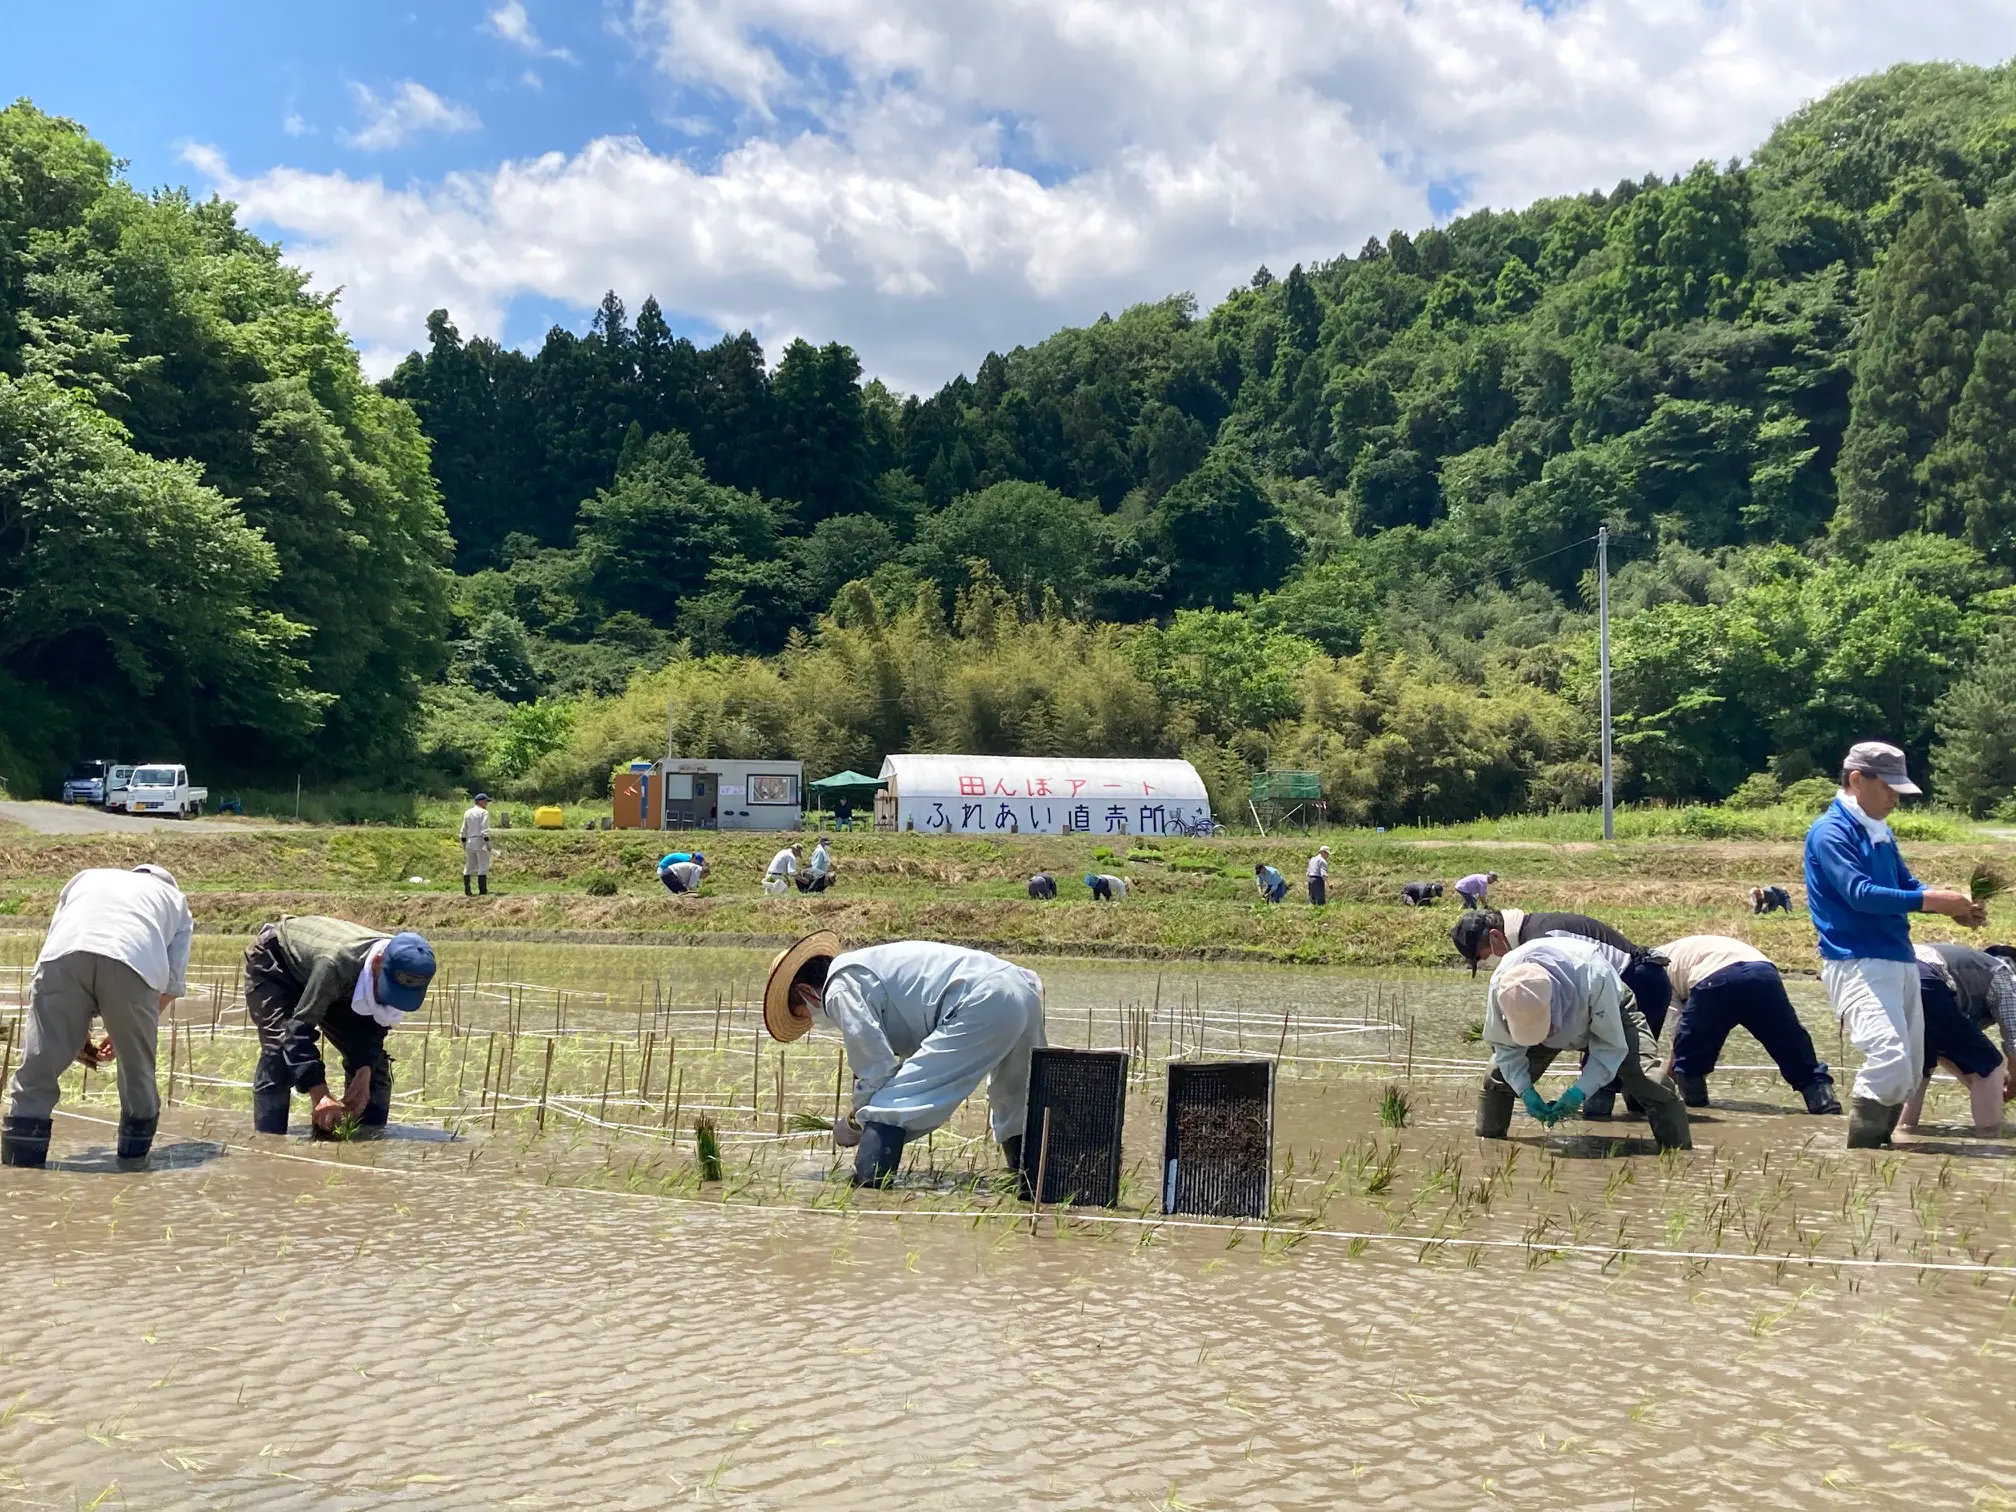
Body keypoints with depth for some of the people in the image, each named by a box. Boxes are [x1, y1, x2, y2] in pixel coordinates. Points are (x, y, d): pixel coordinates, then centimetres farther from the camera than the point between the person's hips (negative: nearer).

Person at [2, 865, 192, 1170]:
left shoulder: (86, 877, 43)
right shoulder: (176, 900, 39)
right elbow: (173, 983, 28)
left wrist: (74, 1032, 37)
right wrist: (126, 1035, 38)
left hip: (65, 955, 1)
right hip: (136, 962, -1)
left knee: (35, 1074, 4)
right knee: (138, 1078, 17)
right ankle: (132, 1172, 25)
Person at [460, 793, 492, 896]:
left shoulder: (467, 812, 14)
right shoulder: (483, 812, -6)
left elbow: (464, 830, 14)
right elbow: (484, 829, -15)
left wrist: (463, 843, 19)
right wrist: (487, 842, -16)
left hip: (470, 841, 7)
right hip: (480, 841, -7)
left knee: (469, 866, 11)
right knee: (483, 866, -6)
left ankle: (467, 890, 9)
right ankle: (482, 890, -11)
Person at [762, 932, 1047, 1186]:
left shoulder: (841, 988, 2)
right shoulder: (865, 966, 31)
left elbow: (876, 1067, -4)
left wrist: (854, 1123, 12)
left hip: (980, 1007, -10)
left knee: (887, 1105, -6)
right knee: (1016, 1115, 29)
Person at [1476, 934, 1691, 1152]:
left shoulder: (1594, 978, -46)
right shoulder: (1501, 985, -37)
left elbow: (1610, 1046, -33)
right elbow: (1506, 1046, -19)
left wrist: (1580, 1091, -42)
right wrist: (1525, 1090, -32)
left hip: (1608, 1014, -3)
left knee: (1650, 1082, -22)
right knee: (1499, 1077, -9)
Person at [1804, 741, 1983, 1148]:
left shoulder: (1880, 832, 15)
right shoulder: (1830, 831, -11)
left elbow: (1906, 885, 17)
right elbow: (1859, 893, -22)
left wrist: (1951, 905, -2)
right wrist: (1929, 900, -24)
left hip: (1901, 960, 9)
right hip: (1857, 963, -9)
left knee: (1910, 1071, 12)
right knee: (1888, 1059, -22)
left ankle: (1877, 1146, 20)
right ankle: (1860, 1157, -14)